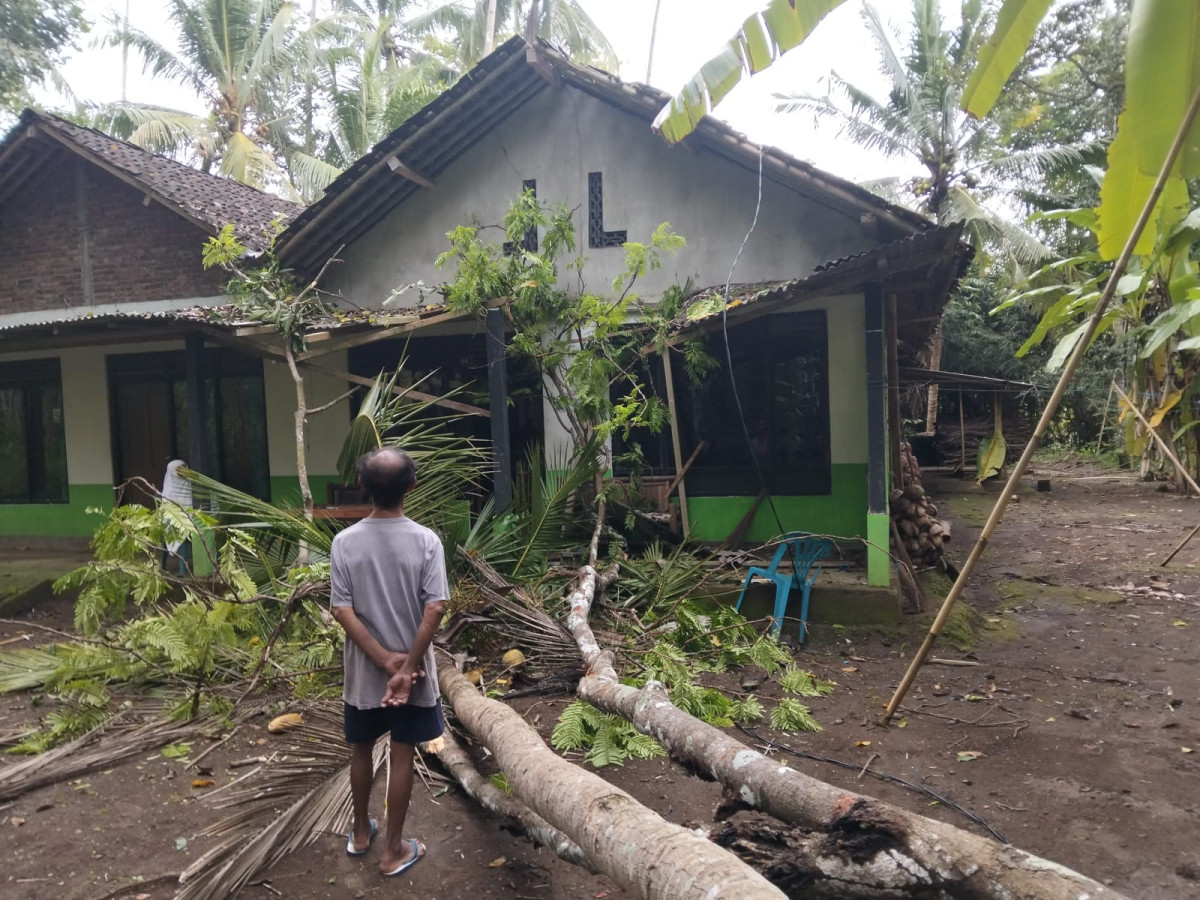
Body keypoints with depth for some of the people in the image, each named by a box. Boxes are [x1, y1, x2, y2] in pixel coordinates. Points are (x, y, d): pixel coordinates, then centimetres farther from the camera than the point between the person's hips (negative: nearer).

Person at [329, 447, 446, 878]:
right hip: (412, 671, -2)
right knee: (402, 756, 12)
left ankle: (361, 832, 39)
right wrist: (406, 667, -15)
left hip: (363, 672, 2)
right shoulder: (426, 541, -14)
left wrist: (385, 659, -11)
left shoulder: (345, 541, -9)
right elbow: (434, 608, -19)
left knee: (361, 751, 22)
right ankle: (393, 850, 23)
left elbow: (342, 610, -12)